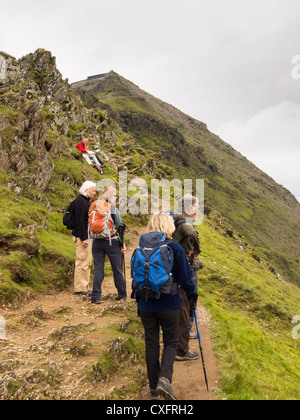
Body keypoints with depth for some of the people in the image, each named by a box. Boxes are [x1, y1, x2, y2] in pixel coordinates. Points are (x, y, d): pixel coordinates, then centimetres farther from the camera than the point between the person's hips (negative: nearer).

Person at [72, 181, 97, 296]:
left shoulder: (87, 201, 16)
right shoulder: (80, 201, -15)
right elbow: (79, 221, -21)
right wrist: (84, 238, -22)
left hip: (87, 235, 10)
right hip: (81, 236, -10)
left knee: (87, 262, 15)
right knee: (82, 261, -4)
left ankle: (85, 287, 24)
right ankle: (79, 288, 5)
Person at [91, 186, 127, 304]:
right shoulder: (113, 209, -8)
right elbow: (120, 227, -6)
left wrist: (93, 239, 15)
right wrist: (123, 244, 0)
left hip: (97, 242, 3)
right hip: (112, 242, -3)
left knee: (98, 269, 7)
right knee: (117, 269, 8)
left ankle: (96, 297, 5)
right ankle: (122, 295, 20)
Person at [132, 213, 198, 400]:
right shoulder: (175, 248, -11)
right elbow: (184, 277, -6)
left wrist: (136, 297, 22)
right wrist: (193, 292, 14)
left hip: (146, 304, 3)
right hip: (168, 303, -3)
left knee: (151, 343, 14)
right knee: (171, 342, 12)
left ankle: (154, 388, 23)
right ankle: (165, 378, -8)